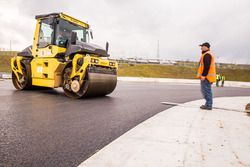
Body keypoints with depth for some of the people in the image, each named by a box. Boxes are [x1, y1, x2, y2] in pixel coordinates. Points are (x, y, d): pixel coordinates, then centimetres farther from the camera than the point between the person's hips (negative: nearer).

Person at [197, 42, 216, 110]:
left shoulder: (207, 55, -13)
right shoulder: (208, 54, 21)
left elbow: (207, 66, -22)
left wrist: (203, 75, -24)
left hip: (206, 76, -11)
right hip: (207, 76, 11)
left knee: (206, 90, -7)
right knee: (207, 90, 15)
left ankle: (208, 105, -2)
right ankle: (208, 104, 22)